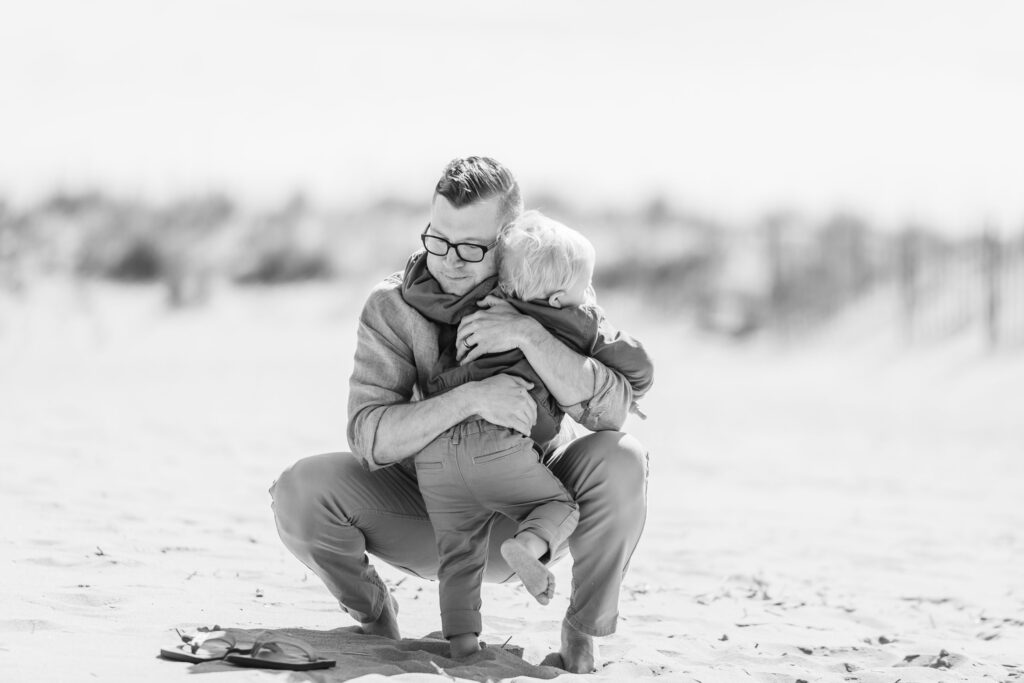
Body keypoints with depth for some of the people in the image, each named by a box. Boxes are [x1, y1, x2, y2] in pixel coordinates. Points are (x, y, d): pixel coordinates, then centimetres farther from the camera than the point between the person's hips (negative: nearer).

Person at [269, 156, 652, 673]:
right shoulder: (392, 306, -16)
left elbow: (611, 409, -27)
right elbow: (368, 434, -27)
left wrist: (528, 334, -39)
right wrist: (471, 398, -41)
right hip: (428, 505, 0)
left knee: (620, 461, -30)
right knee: (302, 490, -26)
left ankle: (582, 634, -7)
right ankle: (374, 617, 5)